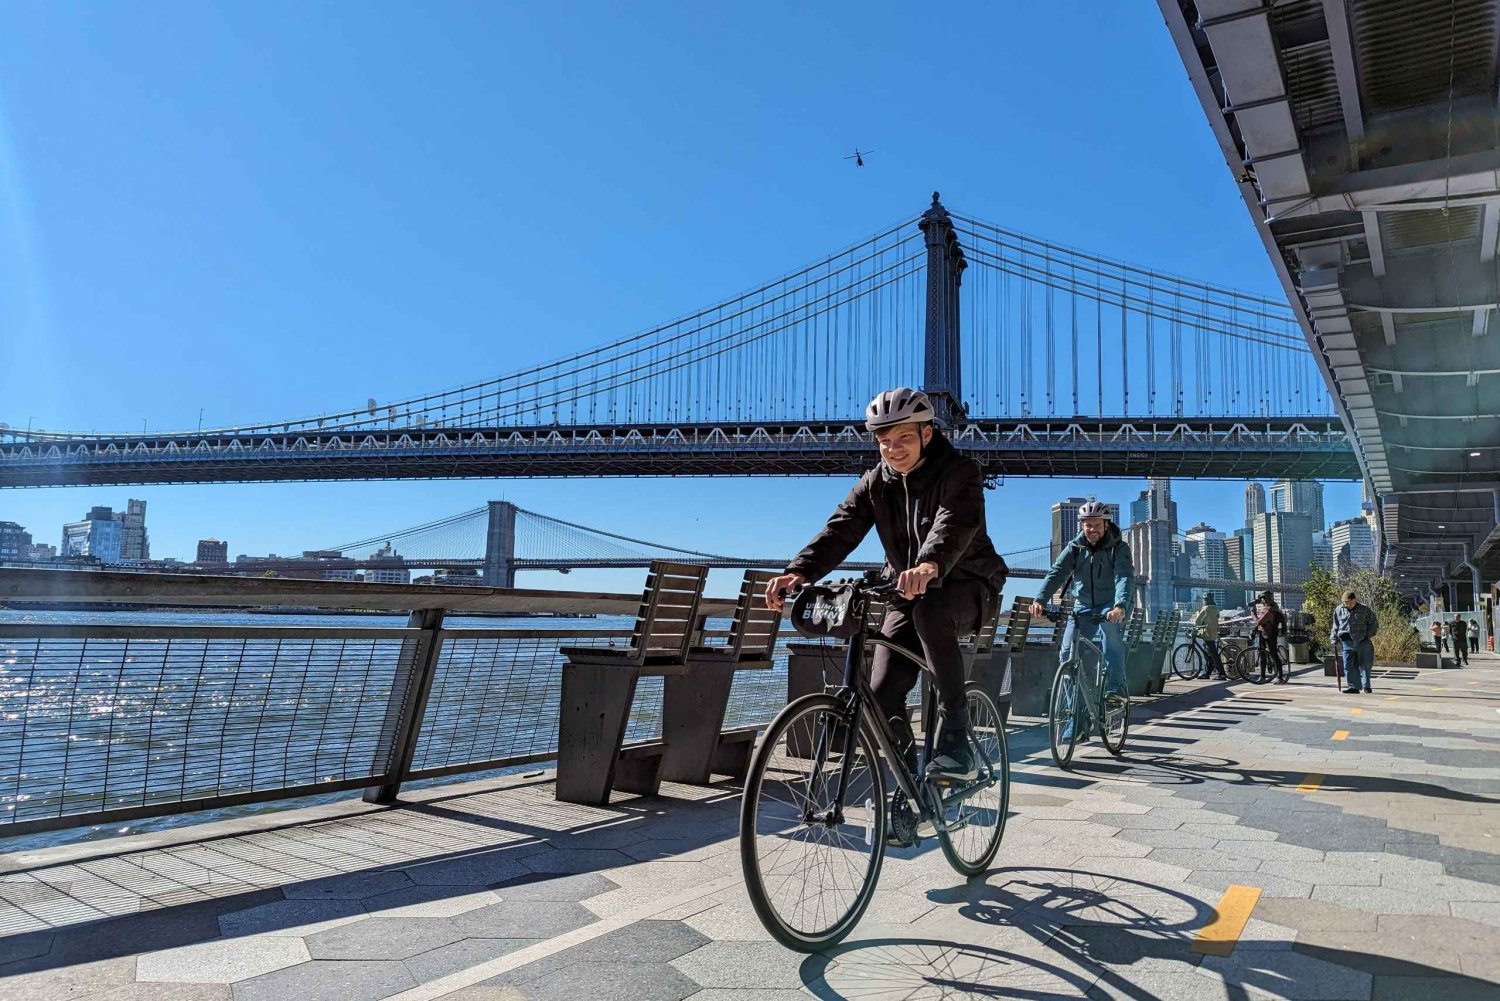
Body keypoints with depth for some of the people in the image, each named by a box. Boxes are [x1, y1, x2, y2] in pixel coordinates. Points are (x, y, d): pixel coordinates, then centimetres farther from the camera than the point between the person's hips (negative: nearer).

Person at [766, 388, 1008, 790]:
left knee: (930, 612, -39)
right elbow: (839, 530, -17)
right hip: (907, 593, 5)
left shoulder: (960, 471, -18)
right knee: (882, 693, -10)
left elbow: (956, 523, -39)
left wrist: (929, 565, -61)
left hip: (967, 584, -4)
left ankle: (956, 736, -28)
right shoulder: (876, 482, -3)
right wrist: (799, 572, -37)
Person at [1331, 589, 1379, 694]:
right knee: (1348, 665, -5)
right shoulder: (1338, 610, 9)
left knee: (1365, 665, 6)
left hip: (1362, 642, -1)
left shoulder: (1365, 610, 3)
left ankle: (1366, 686, 21)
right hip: (1347, 642, 1)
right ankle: (1353, 687, -1)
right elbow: (1335, 626, 18)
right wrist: (1333, 639, 7)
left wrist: (1368, 635, -4)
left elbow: (1375, 624, 9)